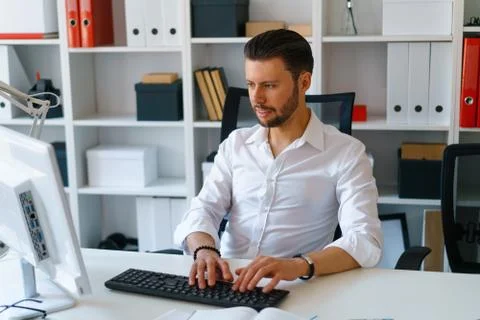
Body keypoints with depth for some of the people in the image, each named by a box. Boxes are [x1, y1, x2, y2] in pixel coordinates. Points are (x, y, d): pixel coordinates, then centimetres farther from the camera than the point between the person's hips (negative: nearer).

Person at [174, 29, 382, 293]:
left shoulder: (346, 153, -3)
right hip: (226, 282, 2)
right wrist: (204, 250, -21)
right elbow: (203, 210, 3)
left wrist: (298, 265, -34)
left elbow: (366, 241, -15)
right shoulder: (235, 144, 12)